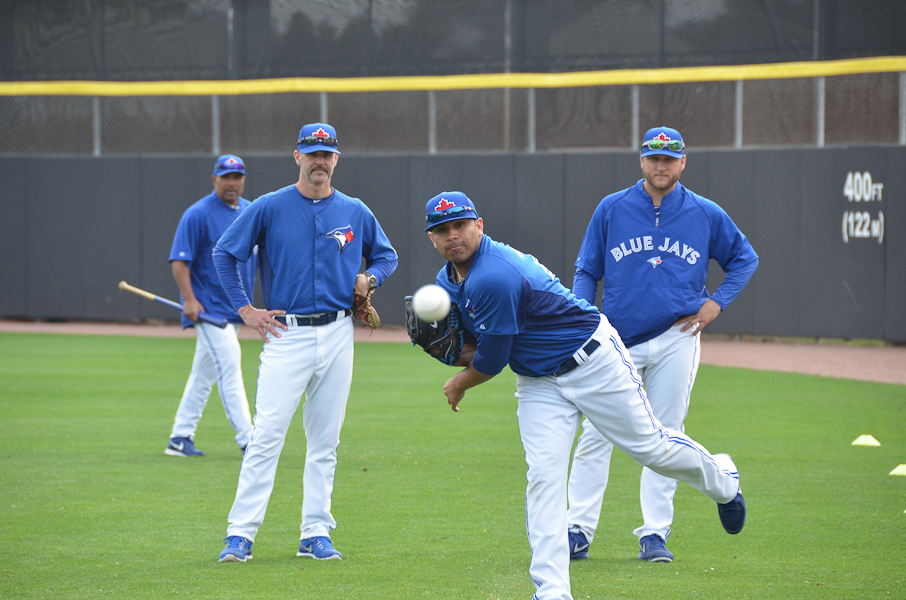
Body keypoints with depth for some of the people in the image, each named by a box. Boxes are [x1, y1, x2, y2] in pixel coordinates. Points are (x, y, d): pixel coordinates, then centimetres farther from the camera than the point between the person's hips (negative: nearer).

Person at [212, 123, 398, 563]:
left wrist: (369, 278, -1)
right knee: (267, 434, -10)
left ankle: (316, 534, 12)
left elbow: (386, 254, 21)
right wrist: (244, 308, -3)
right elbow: (224, 253, 4)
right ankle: (241, 534, -9)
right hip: (286, 333, -3)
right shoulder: (269, 208, -2)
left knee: (325, 440, 6)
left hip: (336, 335, 3)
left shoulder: (355, 212, 7)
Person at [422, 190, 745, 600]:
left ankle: (721, 481, 36)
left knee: (650, 447, 5)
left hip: (593, 362, -7)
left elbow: (491, 361, -23)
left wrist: (459, 385, -4)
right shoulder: (448, 281, 1)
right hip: (538, 383, 8)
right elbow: (475, 349, 11)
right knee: (543, 476, -7)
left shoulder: (494, 277, -30)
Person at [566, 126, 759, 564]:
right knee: (596, 435, -6)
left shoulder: (706, 215, 3)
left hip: (676, 339, 0)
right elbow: (586, 272, 8)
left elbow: (745, 258, 15)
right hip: (617, 342, 0)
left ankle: (655, 534, 6)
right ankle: (579, 531, -2)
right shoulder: (611, 210, 3)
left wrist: (716, 303, 3)